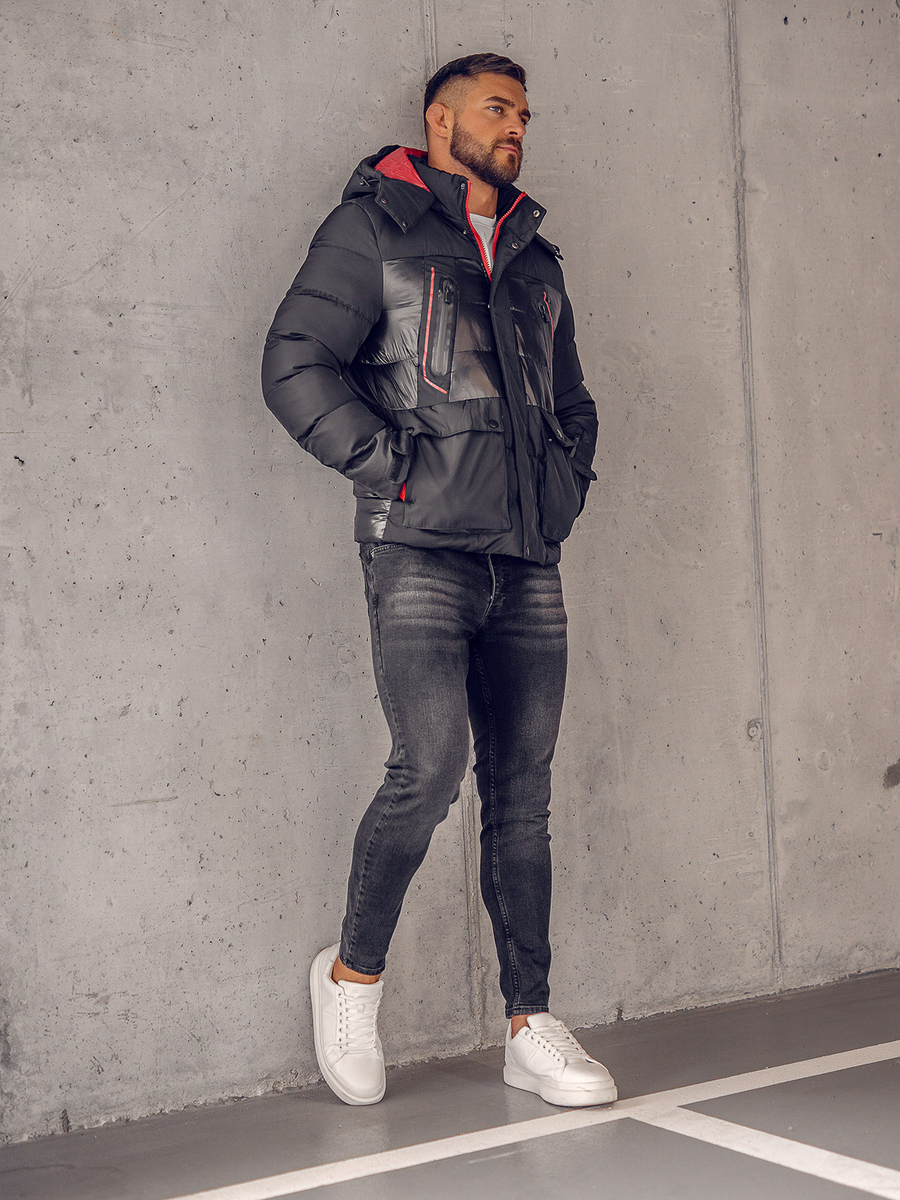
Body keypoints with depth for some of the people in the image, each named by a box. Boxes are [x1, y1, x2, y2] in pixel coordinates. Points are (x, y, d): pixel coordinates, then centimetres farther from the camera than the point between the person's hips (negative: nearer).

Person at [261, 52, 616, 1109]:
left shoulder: (534, 258, 23)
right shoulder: (373, 228, 5)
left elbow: (572, 403, 32)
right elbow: (296, 365, -6)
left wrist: (567, 485, 15)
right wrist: (393, 461, -10)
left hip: (527, 562, 6)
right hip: (421, 549, -6)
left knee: (523, 792, 4)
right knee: (431, 765, -19)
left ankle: (530, 1030, 11)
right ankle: (353, 972, 5)